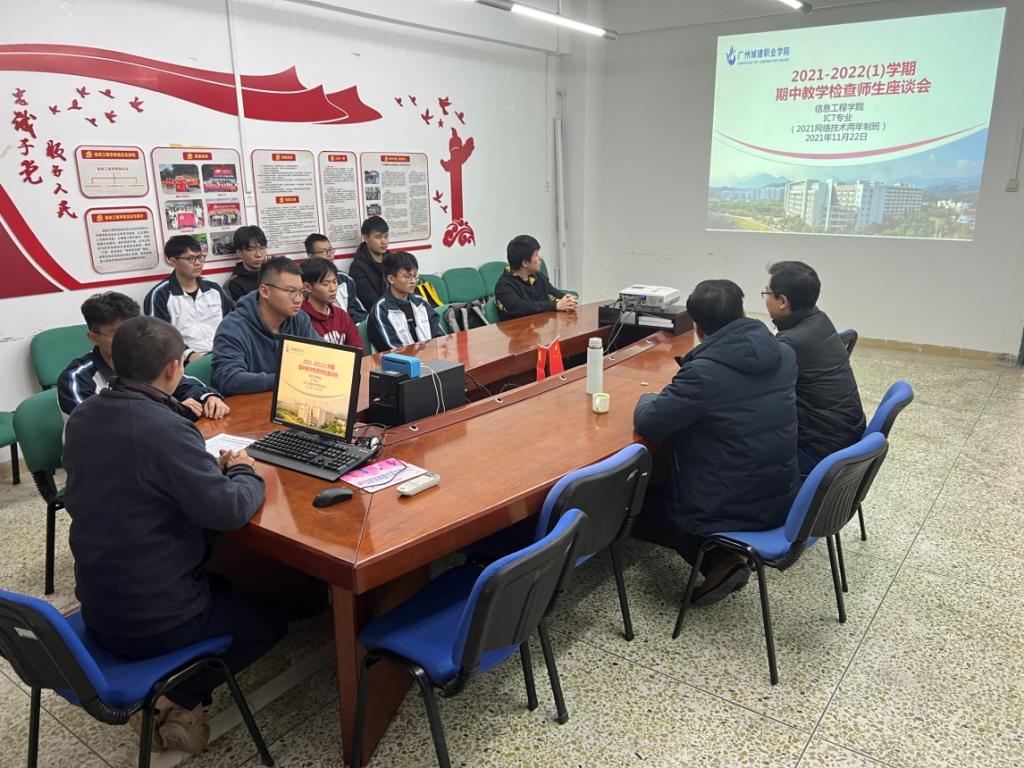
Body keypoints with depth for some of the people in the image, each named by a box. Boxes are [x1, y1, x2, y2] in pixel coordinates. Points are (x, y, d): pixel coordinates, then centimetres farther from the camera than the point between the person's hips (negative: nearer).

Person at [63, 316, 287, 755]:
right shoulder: (164, 428, -28)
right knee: (270, 621, 16)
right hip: (151, 620, -8)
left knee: (225, 589, 30)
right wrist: (243, 471, -6)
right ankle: (173, 700, 8)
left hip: (97, 607, 8)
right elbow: (229, 510, -27)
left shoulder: (83, 417, -1)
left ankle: (166, 691, 17)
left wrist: (210, 468, 5)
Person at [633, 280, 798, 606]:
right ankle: (722, 562, 12)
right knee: (661, 485, 28)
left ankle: (718, 561, 4)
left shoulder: (704, 371, -25)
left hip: (729, 509, -7)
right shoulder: (784, 355, -2)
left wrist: (648, 400, 5)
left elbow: (647, 423, -16)